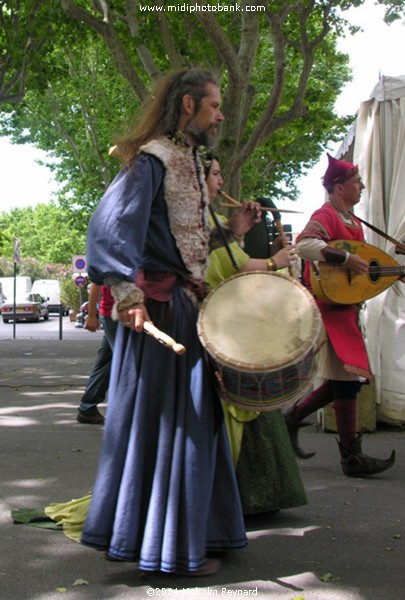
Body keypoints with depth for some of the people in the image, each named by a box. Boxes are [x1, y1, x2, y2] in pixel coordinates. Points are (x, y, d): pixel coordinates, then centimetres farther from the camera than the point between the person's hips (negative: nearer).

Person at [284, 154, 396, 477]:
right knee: (348, 376, -8)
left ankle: (293, 418, 24)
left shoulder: (352, 220, 18)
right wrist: (346, 258, -30)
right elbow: (304, 244, -29)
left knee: (345, 378, 11)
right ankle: (352, 457, -2)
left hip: (346, 307, 9)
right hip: (330, 304, -9)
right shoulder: (326, 215, -11)